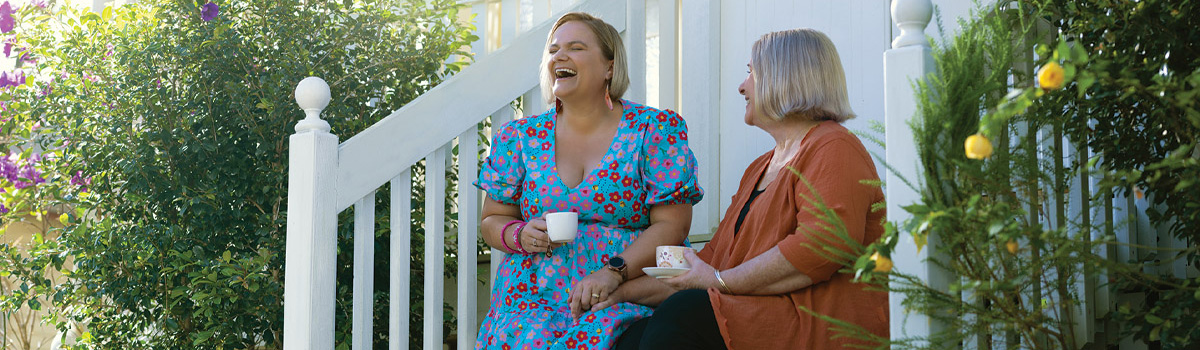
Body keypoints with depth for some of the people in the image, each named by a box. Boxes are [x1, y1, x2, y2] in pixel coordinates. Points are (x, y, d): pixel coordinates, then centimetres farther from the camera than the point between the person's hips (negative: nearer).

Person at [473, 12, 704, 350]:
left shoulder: (656, 130, 2)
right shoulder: (520, 137, 11)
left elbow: (671, 225, -3)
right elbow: (492, 220, 17)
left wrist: (613, 272, -17)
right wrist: (522, 236, -6)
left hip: (623, 296, -2)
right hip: (532, 295, 2)